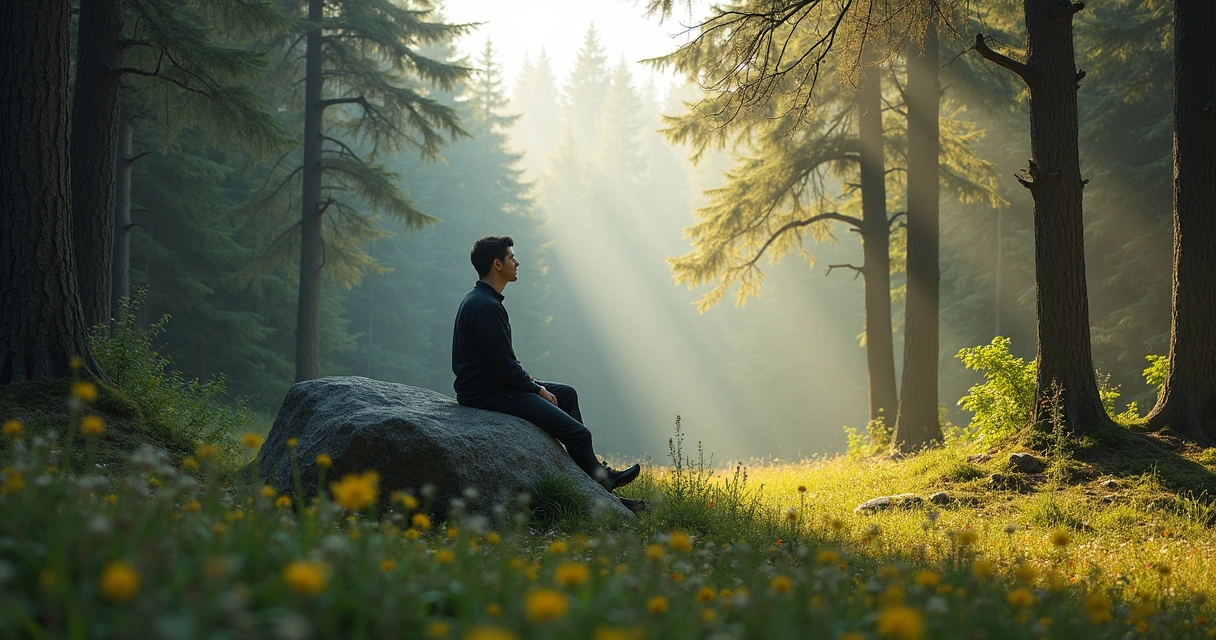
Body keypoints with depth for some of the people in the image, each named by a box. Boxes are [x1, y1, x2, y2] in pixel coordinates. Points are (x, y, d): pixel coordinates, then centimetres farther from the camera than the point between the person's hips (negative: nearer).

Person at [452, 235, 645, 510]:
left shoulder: (479, 299, 12)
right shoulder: (487, 307, -22)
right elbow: (506, 367, -23)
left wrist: (533, 383, 10)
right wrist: (538, 389, -8)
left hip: (493, 383, 12)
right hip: (488, 394, -12)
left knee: (567, 393, 22)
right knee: (578, 433, -13)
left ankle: (596, 473, 23)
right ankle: (602, 487, 9)